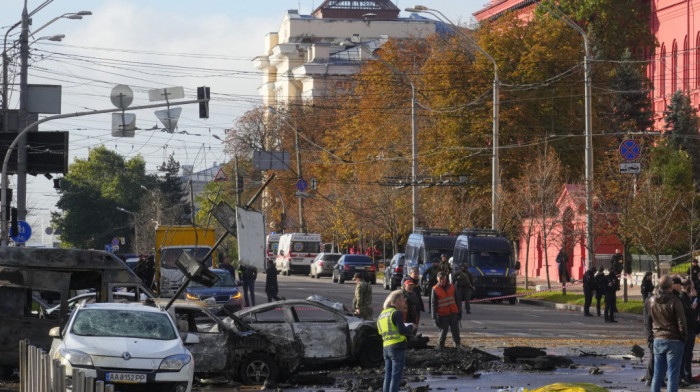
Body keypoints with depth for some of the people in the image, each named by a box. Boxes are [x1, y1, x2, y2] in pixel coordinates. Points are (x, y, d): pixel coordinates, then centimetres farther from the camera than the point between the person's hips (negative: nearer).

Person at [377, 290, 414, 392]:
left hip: (386, 348, 8)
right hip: (397, 347, -8)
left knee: (388, 376, 13)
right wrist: (410, 327, 3)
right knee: (396, 376, -5)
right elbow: (402, 331, -16)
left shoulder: (381, 315, 16)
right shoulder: (396, 313, -10)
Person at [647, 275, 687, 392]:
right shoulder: (675, 301, -15)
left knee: (657, 374, 12)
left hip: (658, 340, 5)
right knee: (673, 375, -1)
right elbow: (681, 323, -13)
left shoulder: (651, 301, 2)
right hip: (674, 341, -5)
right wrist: (684, 337, -1)